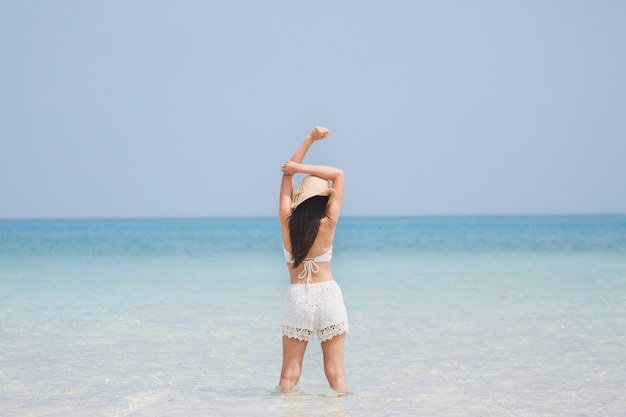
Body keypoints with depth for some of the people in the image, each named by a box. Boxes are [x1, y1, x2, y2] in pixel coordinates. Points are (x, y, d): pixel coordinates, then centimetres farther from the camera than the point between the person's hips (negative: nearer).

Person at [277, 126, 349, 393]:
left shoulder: (287, 221, -5)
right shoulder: (328, 224, -8)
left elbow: (287, 172, 7)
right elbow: (339, 175, 0)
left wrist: (310, 139, 9)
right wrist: (303, 168, -5)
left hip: (297, 297, 1)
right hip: (328, 294, -1)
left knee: (289, 375, 5)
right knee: (336, 373, 2)